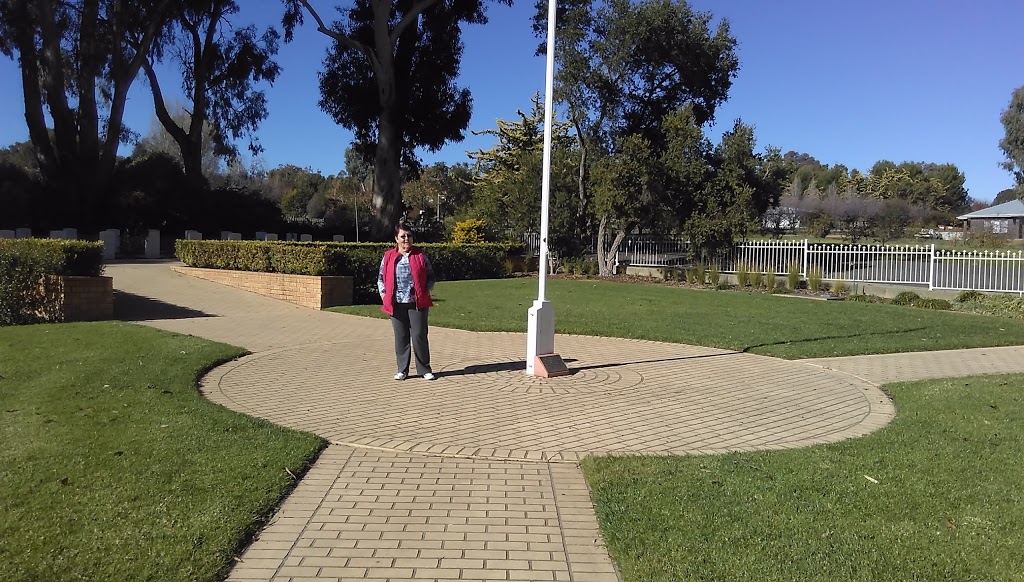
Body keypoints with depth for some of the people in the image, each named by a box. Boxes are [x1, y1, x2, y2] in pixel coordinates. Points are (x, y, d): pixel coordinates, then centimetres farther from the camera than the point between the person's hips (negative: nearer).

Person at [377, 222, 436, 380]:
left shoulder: (420, 255, 6)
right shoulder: (388, 256, 8)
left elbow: (430, 275, 10)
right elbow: (381, 278, 14)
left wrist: (426, 291, -1)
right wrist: (384, 295, 3)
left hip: (417, 303, -1)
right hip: (396, 304, 1)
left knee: (419, 336, -2)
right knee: (401, 337, 6)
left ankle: (424, 369, 8)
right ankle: (402, 370, 15)